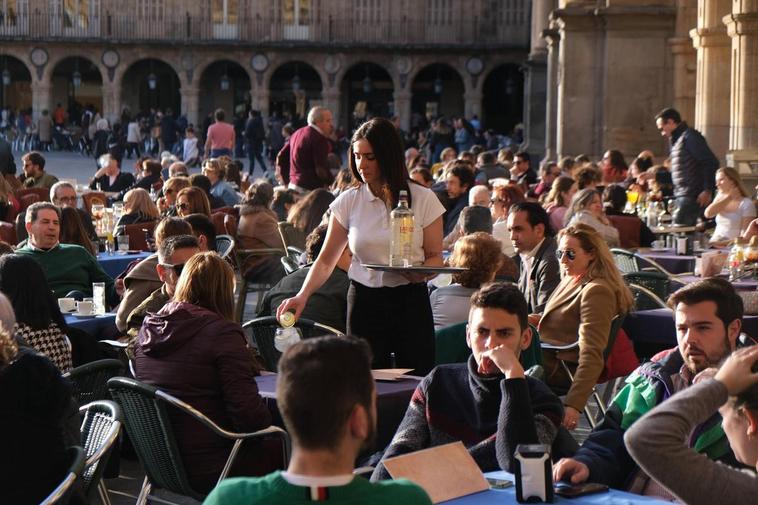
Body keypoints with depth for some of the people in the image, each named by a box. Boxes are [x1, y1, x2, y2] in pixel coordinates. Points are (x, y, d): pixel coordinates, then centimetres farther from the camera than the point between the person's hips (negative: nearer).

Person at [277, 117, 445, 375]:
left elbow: (435, 256, 5)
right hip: (364, 302, 1)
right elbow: (326, 260, 4)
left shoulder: (423, 199, -1)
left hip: (411, 301, -1)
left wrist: (420, 273, -17)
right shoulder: (349, 202, 3)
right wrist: (303, 295, -11)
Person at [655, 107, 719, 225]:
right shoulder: (676, 140, 20)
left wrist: (707, 190, -20)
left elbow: (711, 162, -16)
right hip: (681, 197, 10)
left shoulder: (689, 136, -9)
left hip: (692, 197, -10)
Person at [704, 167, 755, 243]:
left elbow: (745, 233, -11)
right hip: (714, 245, 6)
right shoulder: (720, 197, 12)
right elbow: (708, 214, -6)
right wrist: (728, 197, -6)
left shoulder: (746, 203, -7)